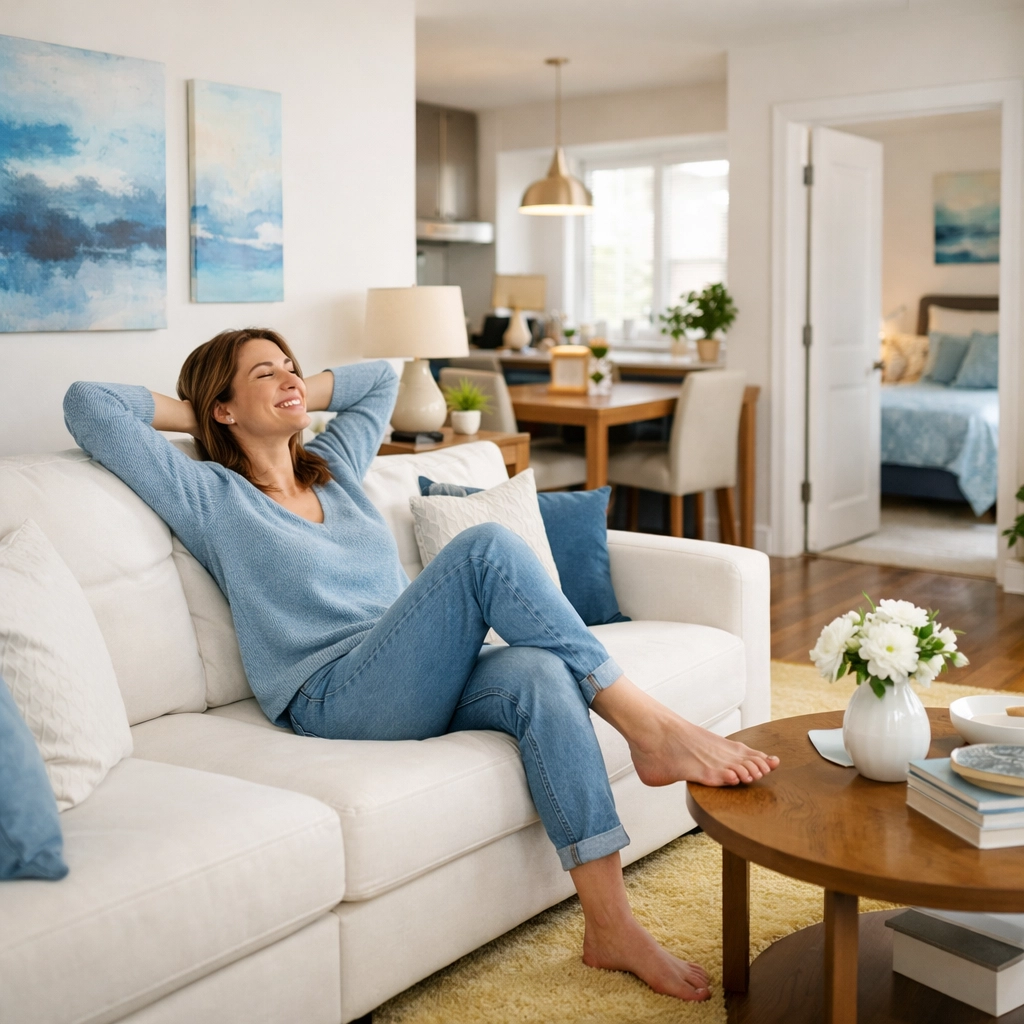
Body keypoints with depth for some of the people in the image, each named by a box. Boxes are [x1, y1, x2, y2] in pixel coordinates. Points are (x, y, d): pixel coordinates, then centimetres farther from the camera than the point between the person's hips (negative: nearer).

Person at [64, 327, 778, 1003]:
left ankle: (611, 927, -27)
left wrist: (298, 397, 27)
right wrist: (191, 415, 13)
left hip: (423, 688, 6)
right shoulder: (211, 496, 6)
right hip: (336, 701, -6)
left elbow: (380, 379, 39)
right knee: (487, 547, -26)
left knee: (539, 674, -29)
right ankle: (651, 728, -25)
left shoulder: (335, 466, 24)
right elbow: (89, 404, 0)